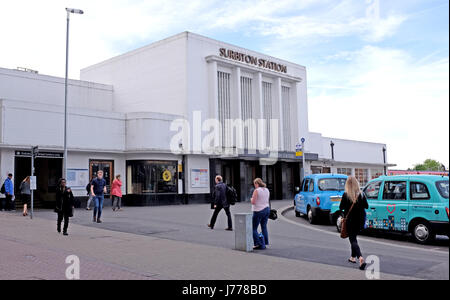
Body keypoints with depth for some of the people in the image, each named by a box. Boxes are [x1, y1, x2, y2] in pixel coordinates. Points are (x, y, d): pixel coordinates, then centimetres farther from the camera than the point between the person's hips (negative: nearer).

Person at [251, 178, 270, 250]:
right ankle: (265, 243, 14)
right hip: (267, 209, 8)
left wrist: (251, 199, 3)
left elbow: (253, 202, -16)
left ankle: (259, 244, -5)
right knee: (264, 227, 14)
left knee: (254, 229, 0)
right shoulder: (267, 190, 9)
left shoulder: (256, 191, -13)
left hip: (258, 211, -8)